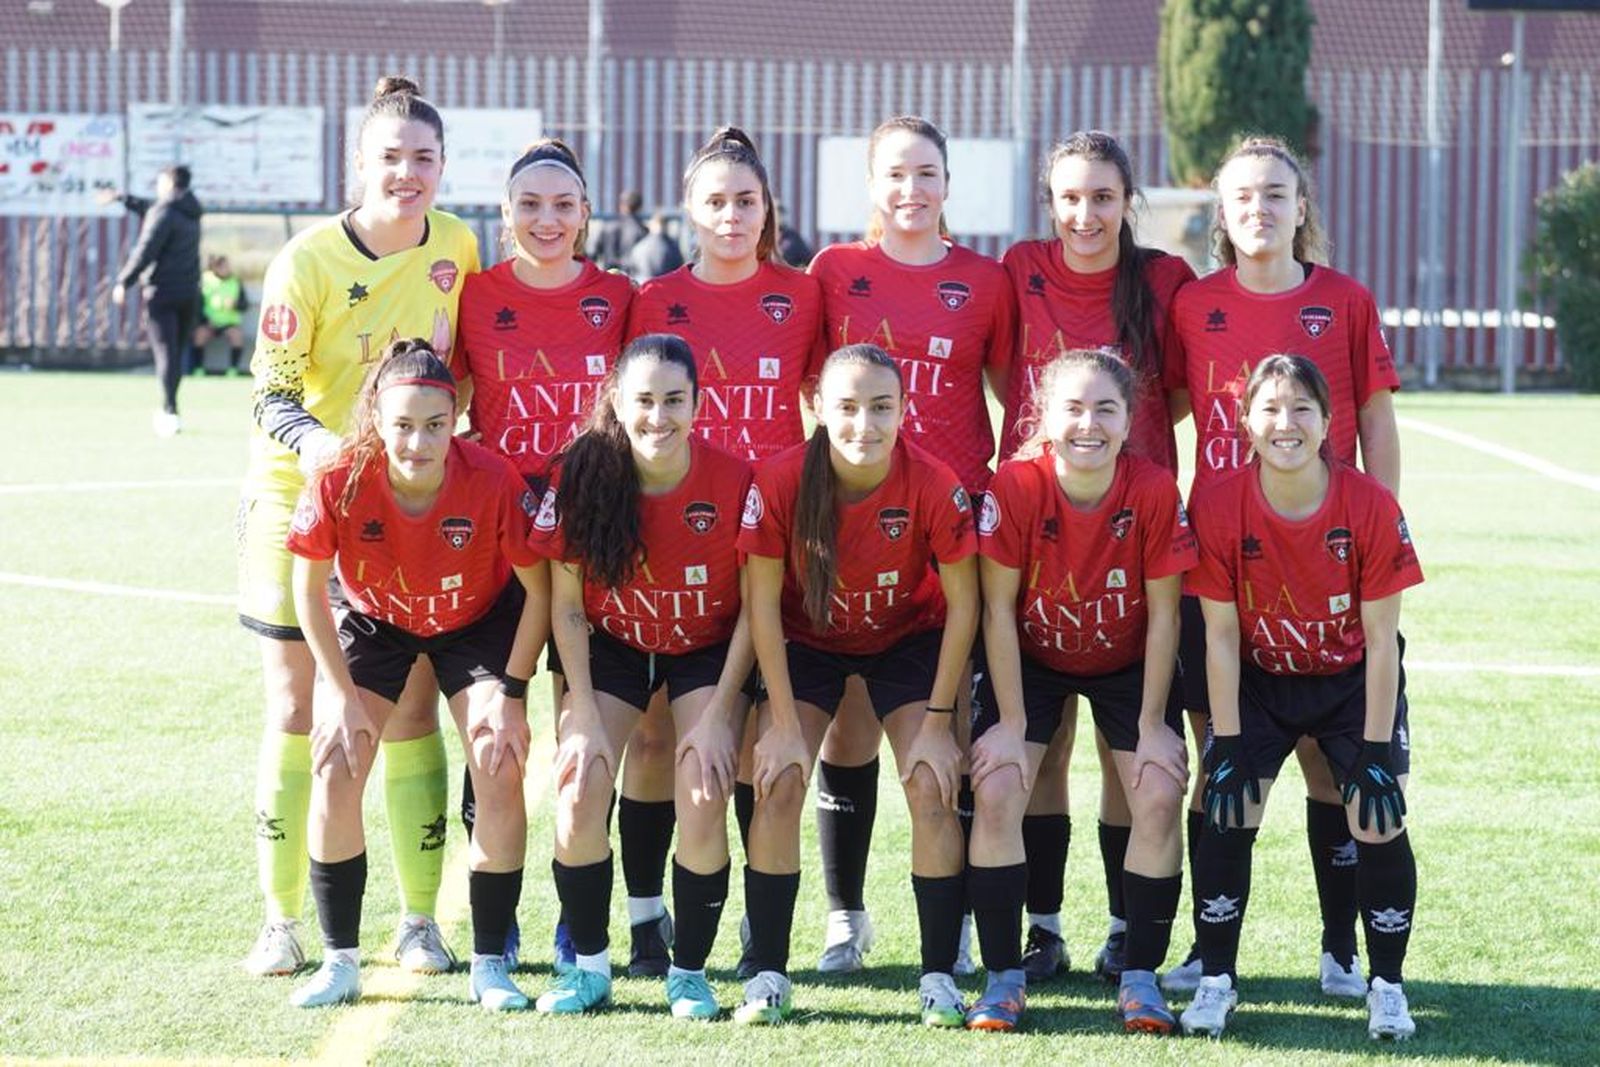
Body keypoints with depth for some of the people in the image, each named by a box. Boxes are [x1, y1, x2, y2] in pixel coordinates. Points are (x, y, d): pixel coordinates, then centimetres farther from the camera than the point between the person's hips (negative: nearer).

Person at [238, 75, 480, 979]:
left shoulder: (457, 246, -1)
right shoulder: (309, 259, -12)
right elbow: (271, 391, -14)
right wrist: (311, 439, -33)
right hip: (302, 498, -2)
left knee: (412, 710, 2)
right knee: (294, 710, 1)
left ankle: (421, 920, 10)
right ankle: (282, 920, 9)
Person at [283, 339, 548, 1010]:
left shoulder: (493, 481, -33)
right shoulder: (342, 482, -32)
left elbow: (538, 589, -17)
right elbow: (308, 587, -14)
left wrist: (511, 691, -18)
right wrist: (344, 695, -14)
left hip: (479, 622, -1)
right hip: (373, 621, 1)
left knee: (500, 771, -13)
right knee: (334, 770, -11)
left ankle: (490, 966, 0)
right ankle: (339, 963, 1)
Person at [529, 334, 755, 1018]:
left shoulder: (735, 480, -21)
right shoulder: (582, 475, -19)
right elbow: (566, 607, -10)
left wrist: (717, 716, -15)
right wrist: (585, 718, -15)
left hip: (709, 651, -1)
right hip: (610, 647, 1)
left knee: (703, 803, -17)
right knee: (578, 796, -15)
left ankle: (689, 974, 2)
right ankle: (589, 967, 4)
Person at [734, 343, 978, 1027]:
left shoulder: (933, 485, -27)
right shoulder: (780, 481, -27)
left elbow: (962, 605, -16)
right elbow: (763, 603, -17)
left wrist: (938, 722, -16)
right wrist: (784, 724, -17)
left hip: (909, 638, 0)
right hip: (807, 639, 0)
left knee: (932, 787, -14)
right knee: (778, 785, -14)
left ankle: (939, 977, -2)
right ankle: (767, 976, -5)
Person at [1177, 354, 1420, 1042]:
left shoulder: (1371, 506, -22)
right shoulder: (1218, 507, -20)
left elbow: (1381, 641, -16)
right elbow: (1220, 637, -14)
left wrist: (1374, 749, -18)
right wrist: (1228, 744, -16)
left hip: (1353, 682, -1)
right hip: (1258, 682, 1)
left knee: (1378, 823, -13)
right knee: (1228, 815, -14)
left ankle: (1386, 986, 4)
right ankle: (1216, 980, 1)